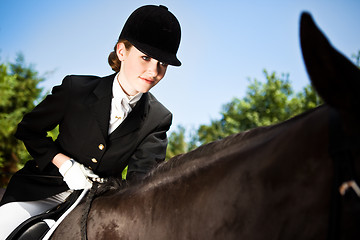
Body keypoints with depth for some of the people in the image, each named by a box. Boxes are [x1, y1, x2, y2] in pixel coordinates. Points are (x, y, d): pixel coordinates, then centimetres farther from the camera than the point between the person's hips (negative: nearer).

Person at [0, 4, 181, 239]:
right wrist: (64, 163, -15)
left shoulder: (159, 119, -5)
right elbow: (28, 130, 2)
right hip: (46, 189, -2)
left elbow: (142, 174, -15)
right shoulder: (75, 88, -10)